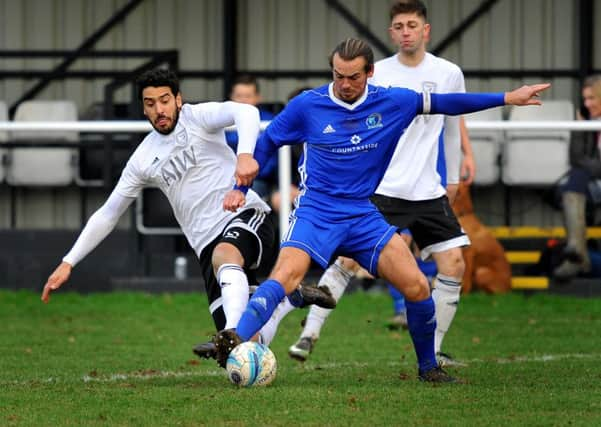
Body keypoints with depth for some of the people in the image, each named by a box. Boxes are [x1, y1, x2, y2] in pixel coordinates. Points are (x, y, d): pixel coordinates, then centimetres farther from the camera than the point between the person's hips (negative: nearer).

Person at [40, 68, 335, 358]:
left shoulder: (196, 117, -2)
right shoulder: (143, 160, 13)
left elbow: (246, 112, -23)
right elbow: (108, 214, 19)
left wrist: (245, 155, -43)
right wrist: (68, 263, 12)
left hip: (246, 215, -5)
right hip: (209, 244, 5)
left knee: (224, 256, -42)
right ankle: (295, 297, 24)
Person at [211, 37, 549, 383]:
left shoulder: (391, 103, 1)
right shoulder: (307, 106, -5)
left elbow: (442, 103, 12)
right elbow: (267, 143, 8)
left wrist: (508, 98, 12)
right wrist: (241, 189, 5)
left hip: (363, 216, 3)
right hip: (316, 213, -3)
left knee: (418, 288, -7)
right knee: (287, 274, -31)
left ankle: (428, 366, 14)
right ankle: (237, 340, -42)